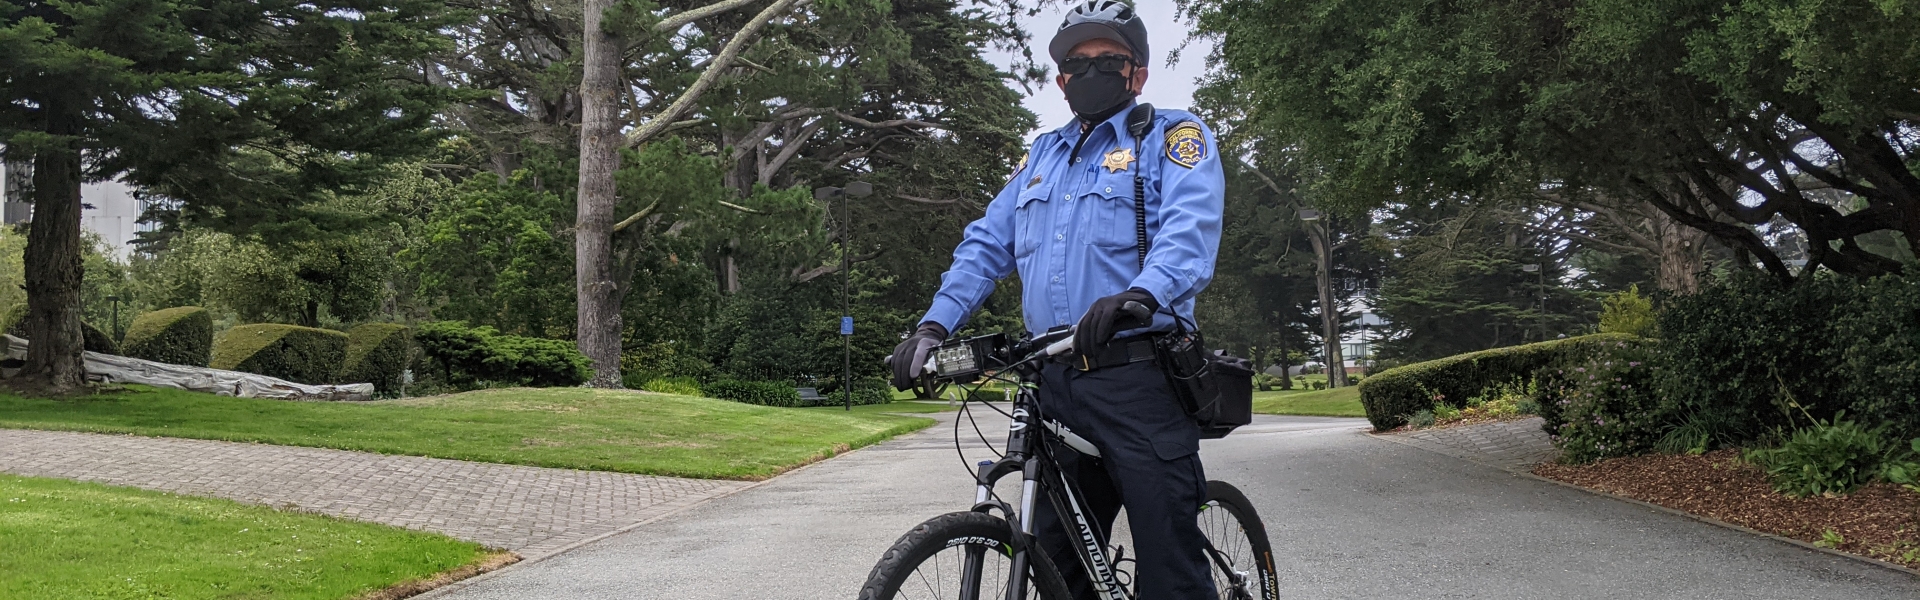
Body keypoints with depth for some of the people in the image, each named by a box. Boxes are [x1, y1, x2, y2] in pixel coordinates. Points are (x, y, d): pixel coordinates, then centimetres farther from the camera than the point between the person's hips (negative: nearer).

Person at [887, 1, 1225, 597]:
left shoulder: (1173, 136, 4)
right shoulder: (1043, 155, 23)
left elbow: (1190, 231, -15)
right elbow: (987, 244, 19)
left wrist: (1137, 295, -36)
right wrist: (935, 324, 2)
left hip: (1139, 379, -6)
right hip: (1056, 384, 6)